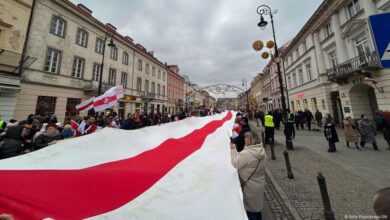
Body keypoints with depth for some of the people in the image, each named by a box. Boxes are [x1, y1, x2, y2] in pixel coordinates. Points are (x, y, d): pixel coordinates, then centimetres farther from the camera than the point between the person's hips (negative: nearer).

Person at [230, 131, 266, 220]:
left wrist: (233, 149, -16)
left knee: (250, 210, 17)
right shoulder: (262, 151, -6)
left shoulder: (246, 153, -33)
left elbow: (235, 164, -20)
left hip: (250, 187, -7)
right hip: (260, 184, 7)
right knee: (257, 207, 27)